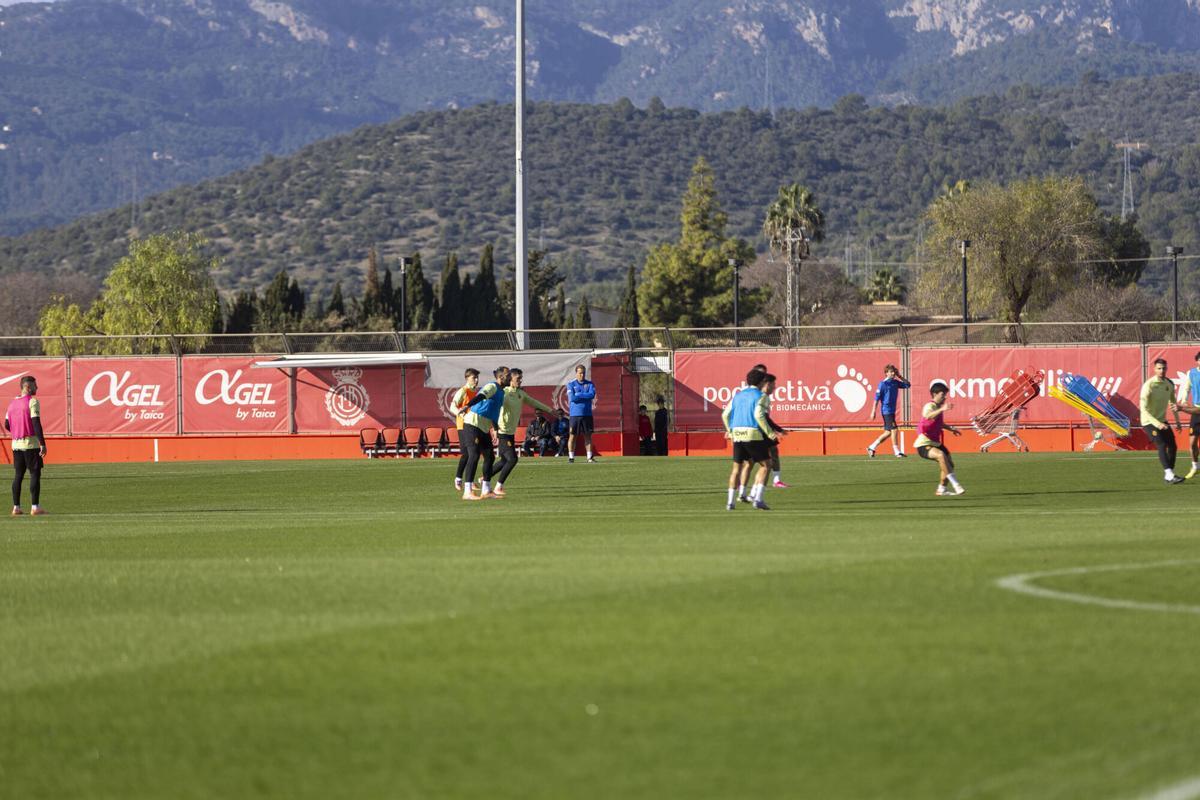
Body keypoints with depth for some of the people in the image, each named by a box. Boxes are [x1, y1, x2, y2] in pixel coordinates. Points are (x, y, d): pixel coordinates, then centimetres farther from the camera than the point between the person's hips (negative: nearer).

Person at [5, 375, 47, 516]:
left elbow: (7, 425, 14)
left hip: (16, 444, 6)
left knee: (18, 475, 11)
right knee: (35, 474, -2)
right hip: (31, 443, -6)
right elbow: (36, 424, -18)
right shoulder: (32, 401, -11)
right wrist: (42, 443, -18)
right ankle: (35, 507, -6)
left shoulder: (12, 404, 11)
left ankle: (16, 507, 9)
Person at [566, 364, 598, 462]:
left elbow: (592, 395, -8)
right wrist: (586, 397, -7)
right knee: (573, 436, -2)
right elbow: (572, 398, -10)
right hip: (575, 414, -2)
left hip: (587, 414, 2)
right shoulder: (571, 385, 4)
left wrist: (578, 395, -9)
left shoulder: (590, 384, 9)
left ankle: (590, 457, 6)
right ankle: (571, 457, 3)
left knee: (588, 436, 4)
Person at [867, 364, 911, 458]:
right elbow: (877, 398, -11)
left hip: (892, 411, 8)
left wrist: (900, 376, 3)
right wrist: (873, 412, -13)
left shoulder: (895, 383, 9)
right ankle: (897, 451, -6)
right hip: (886, 411, -8)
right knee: (894, 430, -11)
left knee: (888, 432, 11)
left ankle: (871, 447, 20)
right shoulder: (883, 384, -10)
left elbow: (907, 385, 15)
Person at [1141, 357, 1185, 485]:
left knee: (1172, 446, 4)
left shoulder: (1169, 384, 2)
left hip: (1162, 421, 7)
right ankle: (1170, 476, -26)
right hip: (1149, 421, -7)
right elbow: (1144, 409, -25)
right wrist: (1157, 424, -33)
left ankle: (1168, 475, 16)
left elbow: (1173, 402, 17)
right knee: (1162, 446, -20)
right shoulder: (1148, 386, -20)